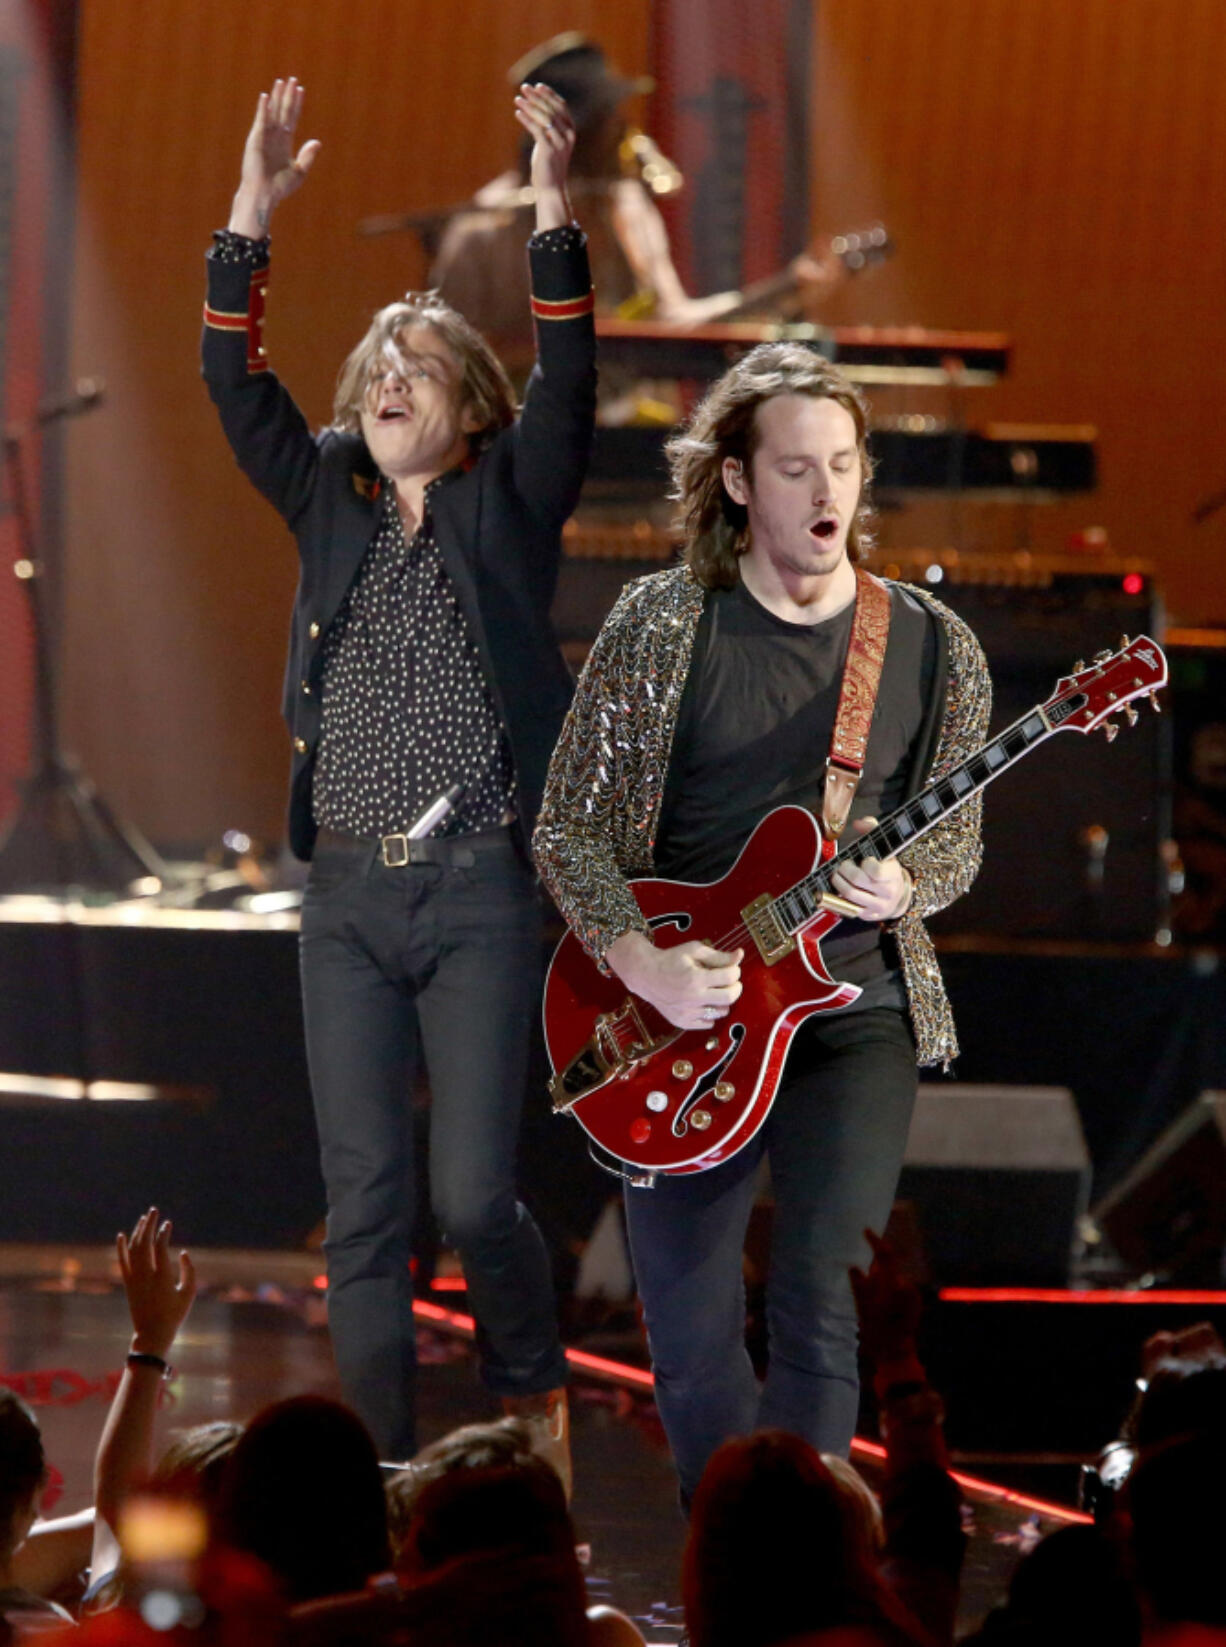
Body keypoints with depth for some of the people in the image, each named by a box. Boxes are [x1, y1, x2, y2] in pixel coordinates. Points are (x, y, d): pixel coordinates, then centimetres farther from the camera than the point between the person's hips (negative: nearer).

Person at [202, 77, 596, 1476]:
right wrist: (250, 217, -8)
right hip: (347, 892, 3)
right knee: (361, 1204, 0)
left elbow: (567, 385, -11)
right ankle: (384, 1465, 5)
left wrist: (553, 210, -21)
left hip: (478, 889, -3)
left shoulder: (508, 505, 5)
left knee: (474, 1195, -8)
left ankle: (530, 1386, 19)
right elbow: (235, 386, 2)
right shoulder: (328, 500, 13)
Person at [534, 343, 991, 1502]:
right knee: (688, 1342, 4)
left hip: (852, 1007, 0)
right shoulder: (659, 625, -3)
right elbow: (568, 828, -1)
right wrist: (639, 961, -17)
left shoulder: (933, 650, 1)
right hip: (678, 1014, 0)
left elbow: (957, 842, 9)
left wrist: (899, 886, -14)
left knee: (820, 1307, -17)